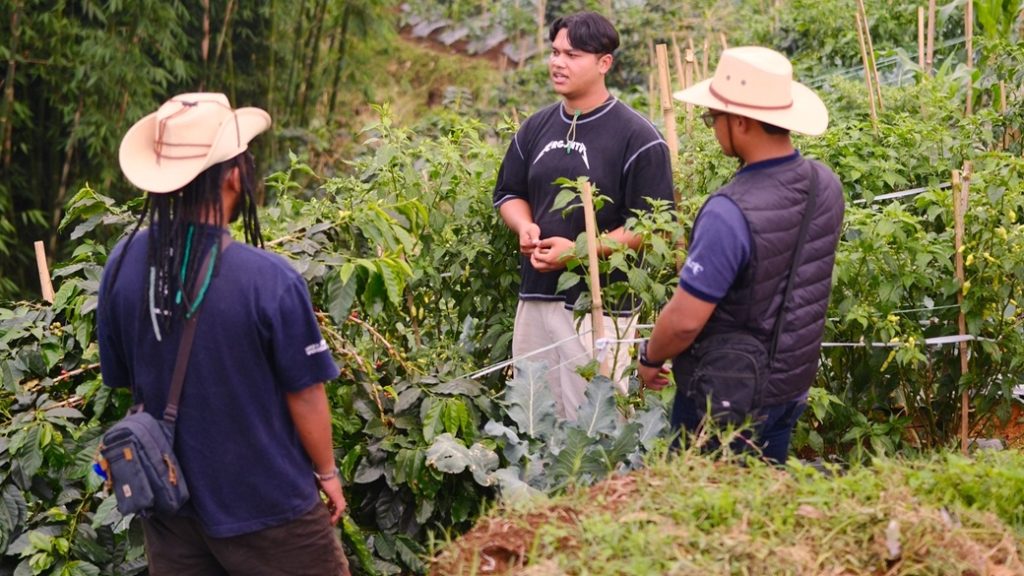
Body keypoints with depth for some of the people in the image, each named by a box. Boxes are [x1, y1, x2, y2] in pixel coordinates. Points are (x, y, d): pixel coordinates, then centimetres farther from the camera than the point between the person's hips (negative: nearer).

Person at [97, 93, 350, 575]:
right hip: (263, 505, -4)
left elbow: (121, 377, 3)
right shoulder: (270, 280, -25)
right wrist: (327, 474, 2)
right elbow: (305, 394, -15)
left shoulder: (122, 265, -11)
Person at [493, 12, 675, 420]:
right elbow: (509, 193, 21)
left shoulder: (636, 137, -10)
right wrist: (525, 227, -3)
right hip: (536, 295, 7)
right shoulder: (536, 128, 11)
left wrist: (578, 251, -19)